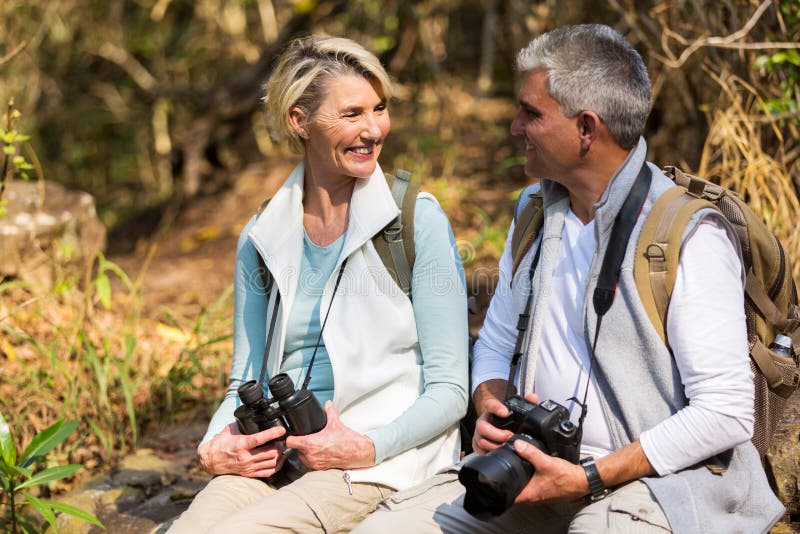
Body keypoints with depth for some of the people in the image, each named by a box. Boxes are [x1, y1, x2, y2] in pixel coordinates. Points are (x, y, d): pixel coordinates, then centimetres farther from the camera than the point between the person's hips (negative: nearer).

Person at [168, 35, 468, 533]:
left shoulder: (417, 221, -2)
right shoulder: (262, 239, 10)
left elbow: (449, 389, -3)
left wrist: (366, 448, -17)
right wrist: (215, 448, -3)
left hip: (383, 468, -4)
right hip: (274, 461, 4)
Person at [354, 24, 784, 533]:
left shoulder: (690, 236, -11)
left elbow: (726, 415, -16)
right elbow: (495, 345, 23)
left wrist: (588, 478, -19)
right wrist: (491, 410, -1)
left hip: (651, 476, -6)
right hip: (537, 462, 6)